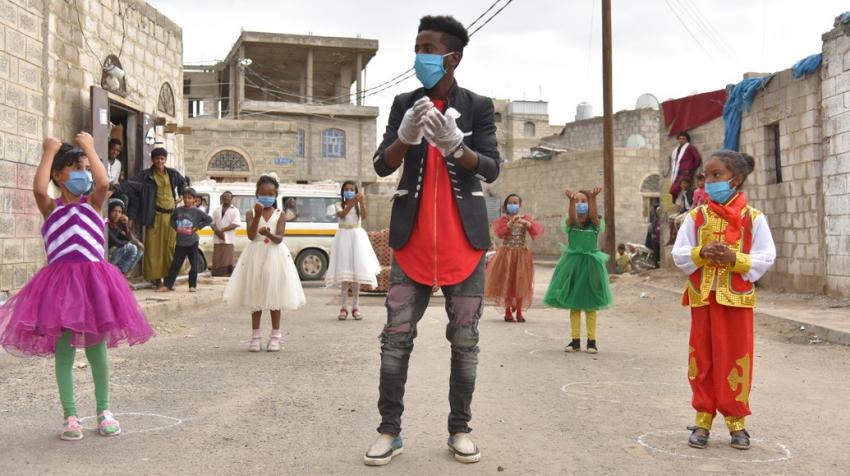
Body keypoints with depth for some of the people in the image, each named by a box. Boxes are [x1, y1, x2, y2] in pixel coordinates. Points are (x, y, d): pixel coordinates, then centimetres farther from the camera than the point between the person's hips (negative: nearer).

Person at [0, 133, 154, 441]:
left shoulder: (93, 203, 9)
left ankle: (104, 412, 20)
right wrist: (49, 152, -3)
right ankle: (70, 416, 16)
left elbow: (103, 183, -12)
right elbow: (38, 189, -15)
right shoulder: (50, 208, 7)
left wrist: (89, 148, 0)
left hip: (93, 280, 0)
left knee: (97, 350, 6)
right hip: (60, 282, 0)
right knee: (63, 352, 4)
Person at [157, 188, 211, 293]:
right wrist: (175, 227, 4)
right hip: (180, 242, 2)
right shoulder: (178, 210, 4)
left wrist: (197, 227, -9)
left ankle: (192, 285, 13)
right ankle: (167, 285, 3)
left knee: (194, 265, 4)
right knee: (175, 264, 3)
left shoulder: (197, 211, -5)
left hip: (192, 242, -2)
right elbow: (172, 219, 21)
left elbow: (209, 219, -5)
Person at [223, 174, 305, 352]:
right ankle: (255, 336, 15)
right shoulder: (251, 213, 2)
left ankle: (275, 336, 13)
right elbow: (251, 236, -12)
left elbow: (279, 239, -11)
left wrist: (269, 234, -32)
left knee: (274, 297, 5)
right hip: (256, 256, 0)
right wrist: (257, 215, -20)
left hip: (275, 257, 0)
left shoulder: (280, 215, 1)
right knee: (256, 297, 6)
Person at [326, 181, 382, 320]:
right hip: (343, 237, -2)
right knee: (344, 273, -5)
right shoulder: (339, 205, 6)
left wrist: (361, 202, -23)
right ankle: (343, 308, -3)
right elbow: (342, 215, -16)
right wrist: (352, 202, -28)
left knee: (357, 270, 1)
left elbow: (363, 217, -10)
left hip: (356, 237, 2)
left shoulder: (358, 205, 10)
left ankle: (355, 308, 6)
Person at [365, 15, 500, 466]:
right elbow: (381, 166, -1)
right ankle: (389, 429, 9)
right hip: (412, 237, 1)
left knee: (464, 340, 5)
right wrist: (405, 136, -22)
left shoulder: (478, 106, 2)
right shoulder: (404, 104, 7)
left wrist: (455, 145, -26)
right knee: (396, 337, 0)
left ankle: (459, 429, 15)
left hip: (464, 239, -1)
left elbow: (492, 169, -7)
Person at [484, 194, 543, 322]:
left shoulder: (525, 218, 6)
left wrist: (527, 223, -25)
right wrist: (510, 223, -28)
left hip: (522, 254, 1)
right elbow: (499, 233, -17)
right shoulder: (503, 219, 2)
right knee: (507, 283, 2)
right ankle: (508, 311, 12)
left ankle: (519, 312, 15)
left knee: (521, 283, 4)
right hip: (507, 254, -1)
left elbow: (539, 229, -8)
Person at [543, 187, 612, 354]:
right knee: (573, 304, 5)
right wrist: (571, 200, -43)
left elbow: (593, 216, -24)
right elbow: (572, 217, -23)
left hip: (590, 265, -1)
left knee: (590, 304, 4)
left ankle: (591, 340, 11)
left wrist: (593, 198, -42)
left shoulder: (595, 225, -1)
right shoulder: (570, 224, 0)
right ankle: (575, 340, 12)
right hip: (572, 264, 1)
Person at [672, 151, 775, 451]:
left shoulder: (753, 218, -2)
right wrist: (701, 254, -17)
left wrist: (735, 259, -19)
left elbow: (766, 258, -5)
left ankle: (736, 420, 17)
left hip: (737, 298, -2)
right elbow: (678, 255, 2)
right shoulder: (696, 216, 3)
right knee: (702, 358, 6)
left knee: (735, 358, 4)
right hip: (702, 297, 2)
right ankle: (703, 419, 16)